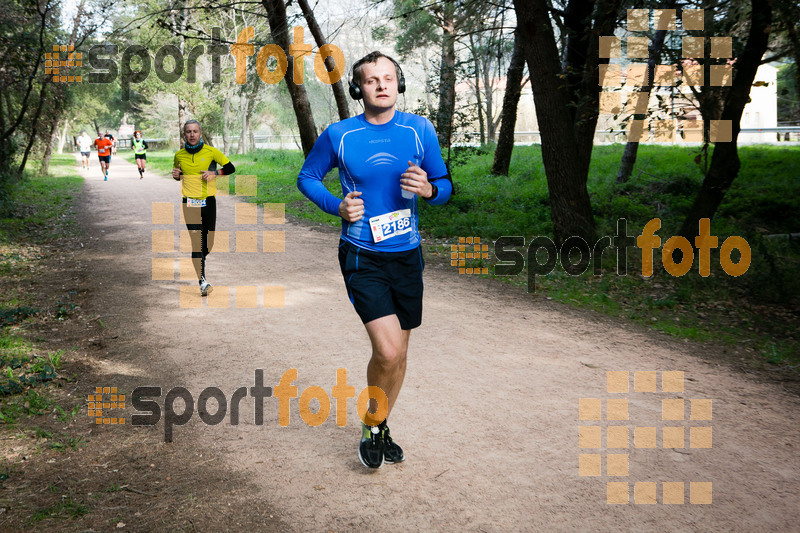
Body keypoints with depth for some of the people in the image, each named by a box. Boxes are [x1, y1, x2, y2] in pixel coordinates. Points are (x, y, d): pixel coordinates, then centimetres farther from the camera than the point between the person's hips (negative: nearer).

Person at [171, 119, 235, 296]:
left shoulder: (211, 151, -1)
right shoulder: (179, 155, 6)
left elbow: (231, 168, 3)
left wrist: (214, 173, -13)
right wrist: (176, 175, -1)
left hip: (209, 201, 0)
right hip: (190, 202, 0)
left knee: (208, 243, 6)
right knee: (196, 241, -10)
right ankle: (202, 281, -10)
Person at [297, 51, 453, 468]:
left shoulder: (420, 130, -1)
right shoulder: (339, 135, -5)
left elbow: (444, 186, 7)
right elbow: (307, 176, 9)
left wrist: (428, 189, -17)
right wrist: (338, 207, -9)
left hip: (407, 254, 4)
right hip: (362, 257, -3)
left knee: (398, 353, 13)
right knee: (388, 350, -16)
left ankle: (380, 427, 37)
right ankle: (371, 426, 11)